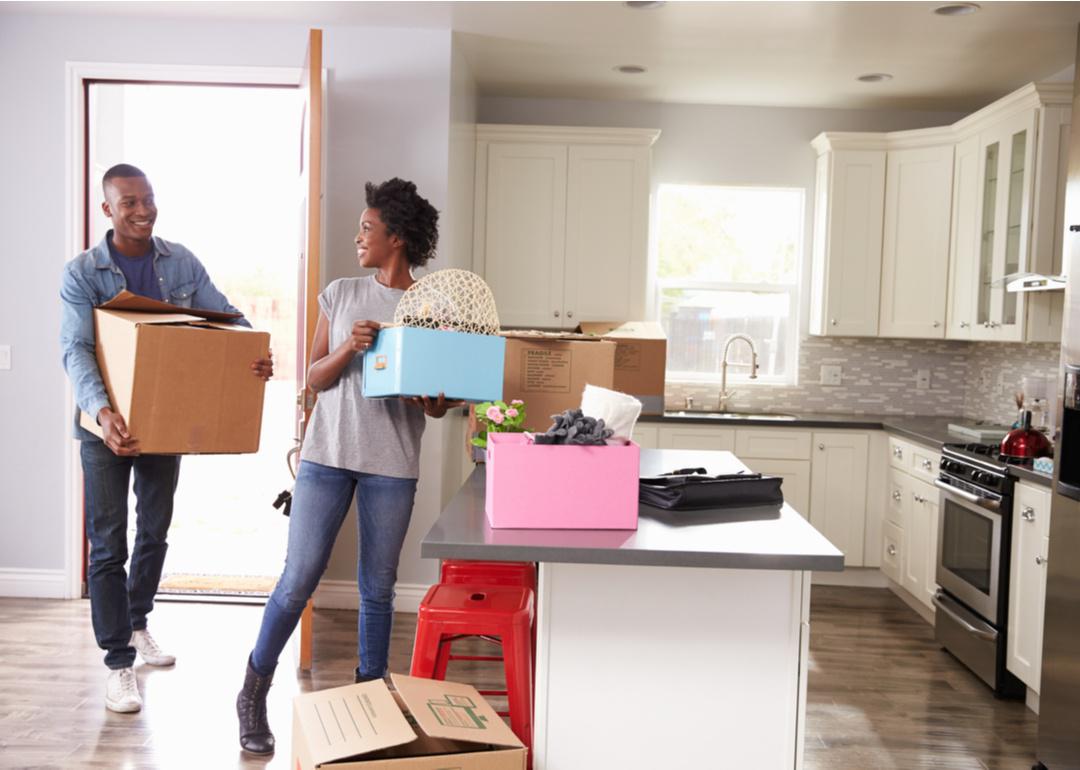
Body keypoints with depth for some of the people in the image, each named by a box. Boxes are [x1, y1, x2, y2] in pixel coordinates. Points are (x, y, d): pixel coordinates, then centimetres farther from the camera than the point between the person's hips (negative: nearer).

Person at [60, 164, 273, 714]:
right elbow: (77, 350, -23)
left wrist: (256, 354, -29)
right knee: (108, 544, -1)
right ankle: (119, 663, 9)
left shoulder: (182, 263, -1)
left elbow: (225, 315, -5)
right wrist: (102, 411, -41)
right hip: (108, 425, -4)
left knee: (155, 532, 17)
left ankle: (136, 624, 40)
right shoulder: (82, 273, -12)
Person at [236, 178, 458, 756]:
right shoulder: (342, 295, 6)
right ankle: (253, 696, 21)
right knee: (298, 580, 2)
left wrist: (436, 402, -20)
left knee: (378, 589, 8)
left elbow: (436, 406, 4)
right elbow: (314, 378, 4)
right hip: (328, 453, 1)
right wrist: (349, 347, -15)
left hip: (393, 464, -1)